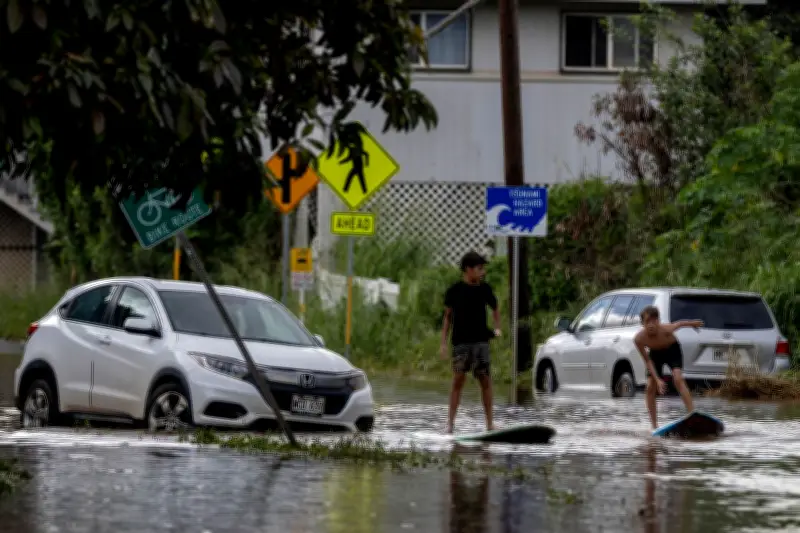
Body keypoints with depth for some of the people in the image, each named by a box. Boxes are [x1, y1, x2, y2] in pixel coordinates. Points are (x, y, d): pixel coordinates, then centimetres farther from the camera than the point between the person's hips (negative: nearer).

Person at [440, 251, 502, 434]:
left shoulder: (484, 289, 4)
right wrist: (443, 343, 0)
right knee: (458, 379, -9)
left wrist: (497, 328, 5)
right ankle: (450, 422, -4)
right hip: (461, 342, -2)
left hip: (481, 341, 2)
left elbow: (495, 309, 20)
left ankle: (489, 422, 5)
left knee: (485, 381, 0)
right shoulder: (454, 290, -2)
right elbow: (448, 316, 4)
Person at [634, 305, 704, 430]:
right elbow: (647, 361, -20)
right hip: (655, 354, 3)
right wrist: (657, 379, -27)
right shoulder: (639, 339, -31)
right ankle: (654, 426, 4)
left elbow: (680, 323, -14)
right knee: (650, 386, -6)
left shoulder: (666, 330, -37)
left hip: (672, 350, -3)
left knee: (678, 378, -25)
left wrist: (693, 323, 7)